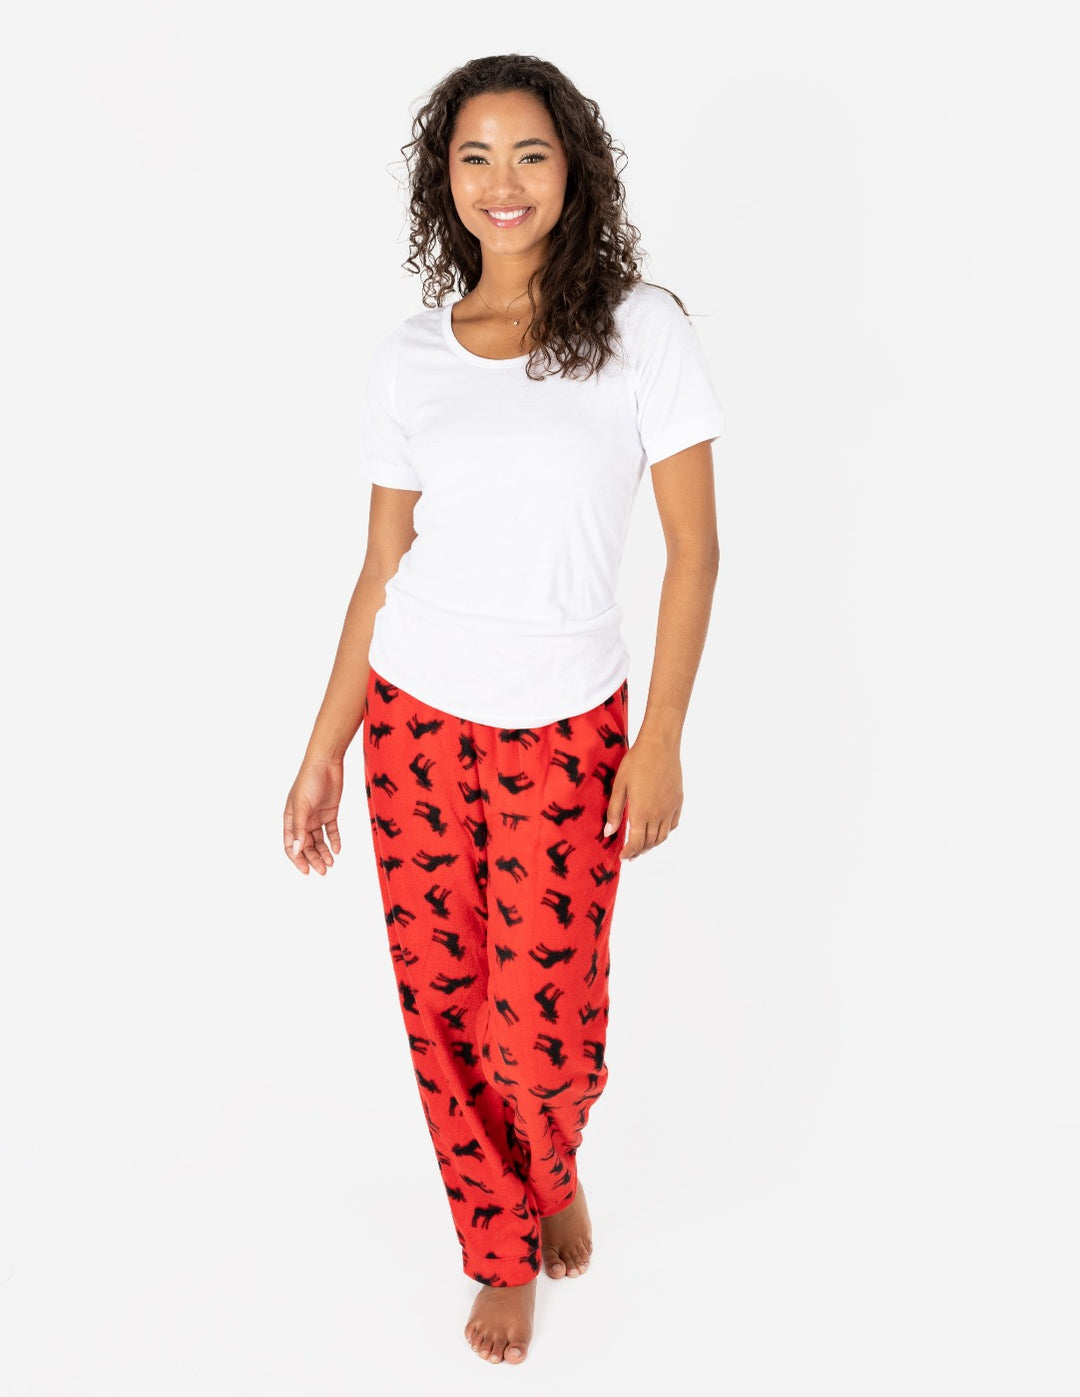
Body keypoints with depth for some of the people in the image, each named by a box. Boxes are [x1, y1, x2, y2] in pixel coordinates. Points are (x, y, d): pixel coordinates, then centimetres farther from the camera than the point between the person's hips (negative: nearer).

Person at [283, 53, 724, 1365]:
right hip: (417, 715, 3)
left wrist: (661, 742, -9)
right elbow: (383, 567, 7)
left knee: (542, 1025, -1)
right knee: (443, 1006, 8)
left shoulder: (643, 329, -5)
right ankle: (502, 1252, 33)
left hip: (567, 731, -2)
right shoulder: (410, 357, 3)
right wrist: (323, 750, 6)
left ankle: (555, 1175, 37)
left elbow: (694, 547, -4)